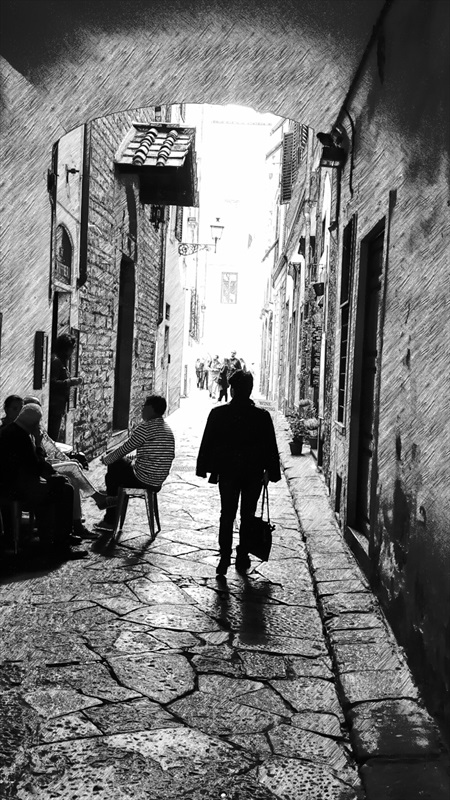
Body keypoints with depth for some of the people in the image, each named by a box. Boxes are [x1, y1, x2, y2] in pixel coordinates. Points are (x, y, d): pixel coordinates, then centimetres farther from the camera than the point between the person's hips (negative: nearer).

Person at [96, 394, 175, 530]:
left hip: (143, 480, -9)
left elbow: (125, 449, -12)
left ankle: (111, 521, 22)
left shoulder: (145, 427, -18)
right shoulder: (167, 429, 11)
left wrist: (106, 459, 9)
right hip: (158, 481, 9)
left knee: (111, 477, 14)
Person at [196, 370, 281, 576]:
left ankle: (225, 558, 2)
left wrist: (203, 468, 6)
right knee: (247, 516, 11)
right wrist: (270, 472, 7)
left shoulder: (218, 414, -7)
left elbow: (207, 443, -2)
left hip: (227, 472, 0)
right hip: (254, 473, 0)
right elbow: (271, 447, -2)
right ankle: (242, 558, 16)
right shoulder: (262, 416, -7)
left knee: (227, 515, 9)